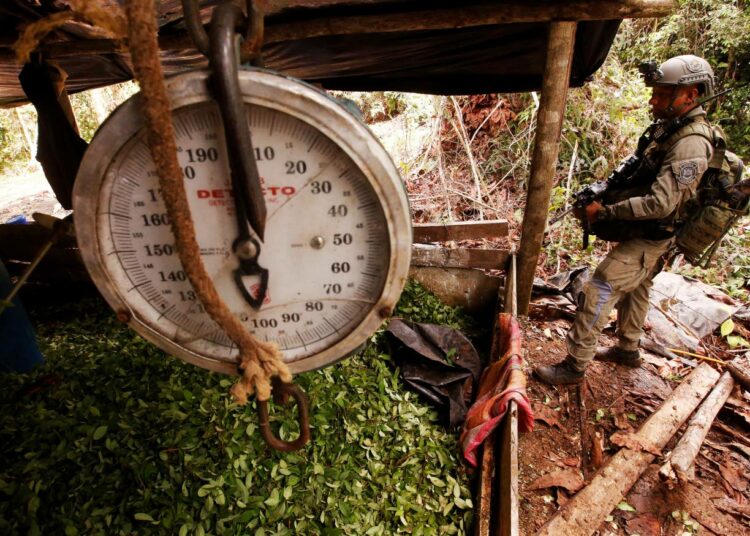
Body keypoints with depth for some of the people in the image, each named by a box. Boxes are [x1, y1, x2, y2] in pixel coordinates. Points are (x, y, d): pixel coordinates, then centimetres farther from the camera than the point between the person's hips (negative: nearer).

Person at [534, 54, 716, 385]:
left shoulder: (691, 144, -25)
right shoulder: (670, 127, 5)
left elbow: (660, 204, -30)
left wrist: (603, 212, -25)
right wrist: (604, 193, 2)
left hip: (647, 241, -10)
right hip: (643, 236, 10)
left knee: (597, 293, -11)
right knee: (635, 291, 23)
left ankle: (574, 366, -1)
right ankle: (627, 350, 43)